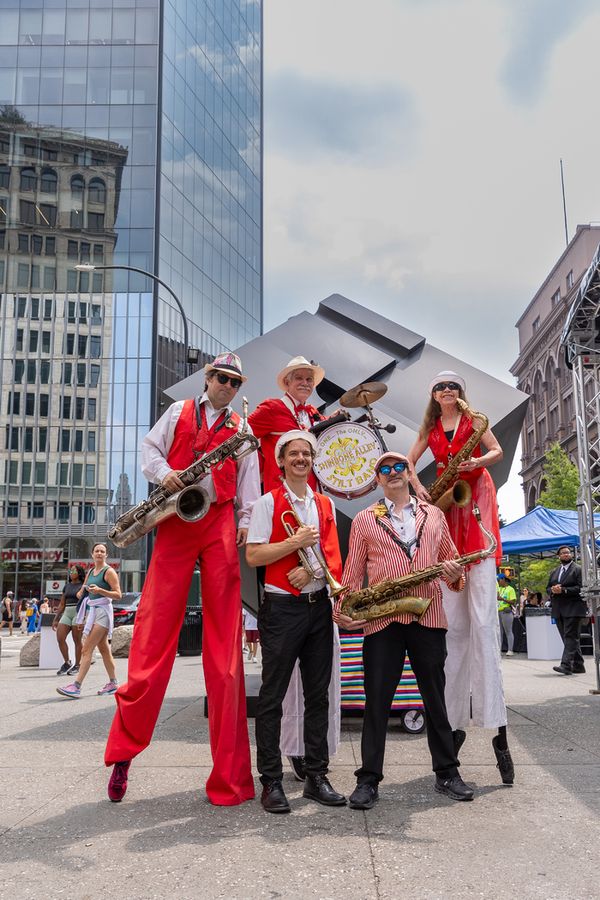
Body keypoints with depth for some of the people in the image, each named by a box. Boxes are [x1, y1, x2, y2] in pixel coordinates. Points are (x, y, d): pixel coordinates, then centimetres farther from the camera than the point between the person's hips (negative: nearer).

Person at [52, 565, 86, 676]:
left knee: (77, 640, -3)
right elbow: (61, 604, 18)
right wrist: (56, 619, 14)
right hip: (67, 613, 6)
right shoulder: (67, 586, 17)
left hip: (78, 613, -6)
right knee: (60, 638, -7)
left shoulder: (83, 586, 0)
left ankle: (77, 666, 6)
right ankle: (67, 663, 7)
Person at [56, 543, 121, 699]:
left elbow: (118, 595, -13)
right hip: (91, 610, 8)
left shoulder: (109, 571, -6)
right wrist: (81, 591, 8)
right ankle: (113, 683, 21)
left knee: (87, 649, -14)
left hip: (102, 611, -8)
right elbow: (82, 592, 30)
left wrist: (100, 590, -25)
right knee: (103, 649, 13)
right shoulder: (90, 572, 17)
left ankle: (76, 686, -17)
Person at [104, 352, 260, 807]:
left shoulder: (242, 429, 17)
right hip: (175, 519, 0)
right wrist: (164, 473, -8)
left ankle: (230, 772, 3)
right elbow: (149, 447, 12)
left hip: (220, 522, 0)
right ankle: (125, 743, 7)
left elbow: (248, 480, 11)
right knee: (154, 627, -5)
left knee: (224, 639, -3)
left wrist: (247, 522, -3)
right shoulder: (179, 411, 17)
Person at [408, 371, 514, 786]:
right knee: (454, 623, 3)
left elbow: (498, 451, 3)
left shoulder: (474, 420, 8)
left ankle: (497, 727, -14)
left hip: (477, 499, -4)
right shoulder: (430, 429, 18)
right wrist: (418, 487, 3)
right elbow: (409, 461, 21)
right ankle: (456, 720, 11)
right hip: (446, 505, 4)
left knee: (483, 620, -14)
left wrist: (475, 462, -16)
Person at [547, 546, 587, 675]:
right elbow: (548, 588, 19)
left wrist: (563, 590, -19)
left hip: (573, 609, -7)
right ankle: (578, 666, 16)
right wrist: (553, 590, -4)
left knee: (570, 637, -12)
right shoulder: (554, 572, 19)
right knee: (569, 638, 9)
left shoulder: (578, 569, -1)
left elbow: (580, 588, -12)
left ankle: (566, 665, -19)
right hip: (558, 610, 7)